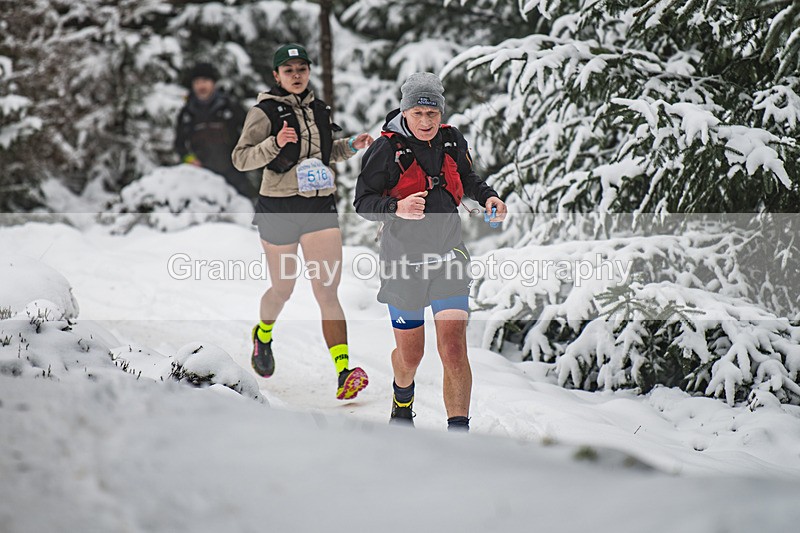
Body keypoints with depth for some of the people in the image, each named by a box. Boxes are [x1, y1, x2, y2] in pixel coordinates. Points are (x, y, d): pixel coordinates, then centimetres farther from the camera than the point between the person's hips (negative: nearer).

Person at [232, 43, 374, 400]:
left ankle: (343, 373, -19)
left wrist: (351, 146, 7)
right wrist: (275, 143, -25)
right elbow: (241, 159, -10)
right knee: (283, 289, 12)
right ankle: (263, 334, 47)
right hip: (280, 208, -3)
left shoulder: (318, 109, 11)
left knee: (327, 292, -9)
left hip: (321, 208, 3)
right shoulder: (265, 112, -5)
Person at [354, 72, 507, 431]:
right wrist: (397, 209, -30)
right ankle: (402, 401, 48)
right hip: (404, 257, -2)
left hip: (448, 255, 2)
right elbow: (363, 202, -11)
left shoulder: (452, 142, 2)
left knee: (454, 349, -14)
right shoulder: (386, 149, -11)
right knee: (410, 355, 13)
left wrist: (488, 197, 1)